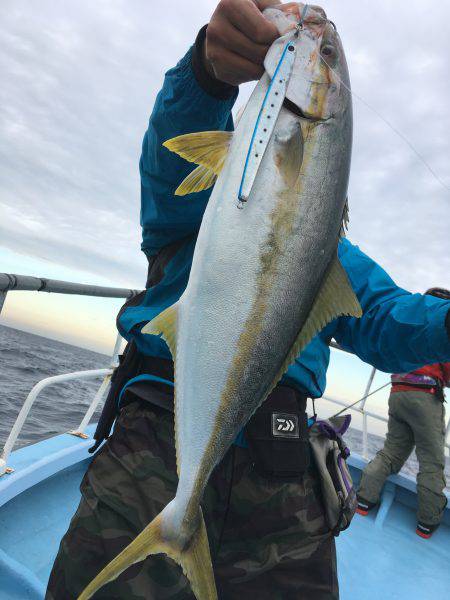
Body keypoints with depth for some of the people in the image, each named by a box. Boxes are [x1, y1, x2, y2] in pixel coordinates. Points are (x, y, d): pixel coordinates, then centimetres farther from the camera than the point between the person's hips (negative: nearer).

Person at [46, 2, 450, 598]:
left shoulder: (333, 254, 23)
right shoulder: (197, 204, 14)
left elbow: (386, 323, 11)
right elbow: (176, 150, -8)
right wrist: (211, 64, -28)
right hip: (158, 435, -2)